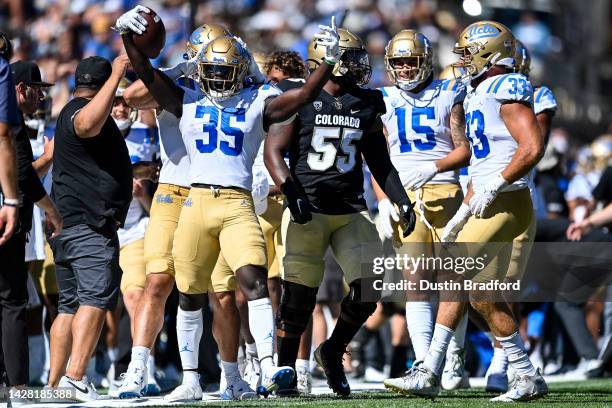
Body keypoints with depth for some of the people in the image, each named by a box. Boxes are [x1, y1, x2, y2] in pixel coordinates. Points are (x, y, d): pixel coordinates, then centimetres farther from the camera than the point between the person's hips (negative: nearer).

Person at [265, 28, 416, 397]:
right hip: (309, 209, -4)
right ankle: (285, 369, 15)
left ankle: (333, 352, 18)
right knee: (299, 297, -2)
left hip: (351, 210, 4)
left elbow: (380, 162, 18)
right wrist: (291, 192, -19)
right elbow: (274, 151, -5)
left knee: (367, 291, -7)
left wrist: (402, 201, 9)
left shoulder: (367, 105, 11)